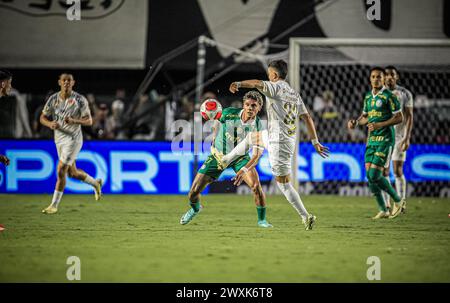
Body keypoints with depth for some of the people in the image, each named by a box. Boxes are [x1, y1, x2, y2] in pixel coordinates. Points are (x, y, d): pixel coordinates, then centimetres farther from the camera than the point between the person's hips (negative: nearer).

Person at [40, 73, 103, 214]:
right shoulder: (53, 99, 1)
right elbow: (43, 118, 7)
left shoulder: (80, 100, -11)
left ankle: (54, 205, -2)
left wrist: (74, 121, -27)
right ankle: (95, 183, 44)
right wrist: (50, 124, -15)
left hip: (73, 139, -6)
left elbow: (89, 121, -9)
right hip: (59, 139, 6)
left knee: (60, 171, -12)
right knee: (72, 173, 17)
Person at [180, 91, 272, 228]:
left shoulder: (258, 127, -23)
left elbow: (257, 155, -27)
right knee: (194, 192, -2)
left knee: (256, 185, -27)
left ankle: (262, 220, -6)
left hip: (240, 157, -1)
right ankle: (195, 208, 36)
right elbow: (217, 121, 4)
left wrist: (243, 171, -40)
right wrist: (214, 141, 5)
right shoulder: (229, 113, -20)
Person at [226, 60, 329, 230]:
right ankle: (226, 160, 44)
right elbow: (307, 118, 12)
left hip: (279, 142, -9)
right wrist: (315, 142, 14)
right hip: (288, 138, 9)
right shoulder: (294, 94, 14)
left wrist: (238, 84, -45)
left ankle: (306, 216, -4)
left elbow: (258, 84, -30)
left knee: (283, 182, -3)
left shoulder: (275, 87, -9)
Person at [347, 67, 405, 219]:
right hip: (371, 139, 7)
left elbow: (399, 118, -10)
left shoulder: (389, 96, -8)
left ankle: (398, 201, 7)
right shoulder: (368, 96, 14)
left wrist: (380, 125, -19)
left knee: (375, 175, -14)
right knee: (369, 175, 0)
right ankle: (383, 210, 9)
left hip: (385, 139, -7)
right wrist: (355, 122, 5)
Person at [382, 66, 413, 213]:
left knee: (398, 171, -7)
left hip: (398, 136, -2)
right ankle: (386, 204, 6)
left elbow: (409, 116, 0)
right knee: (384, 171, 1)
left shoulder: (405, 93, 1)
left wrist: (407, 138, -9)